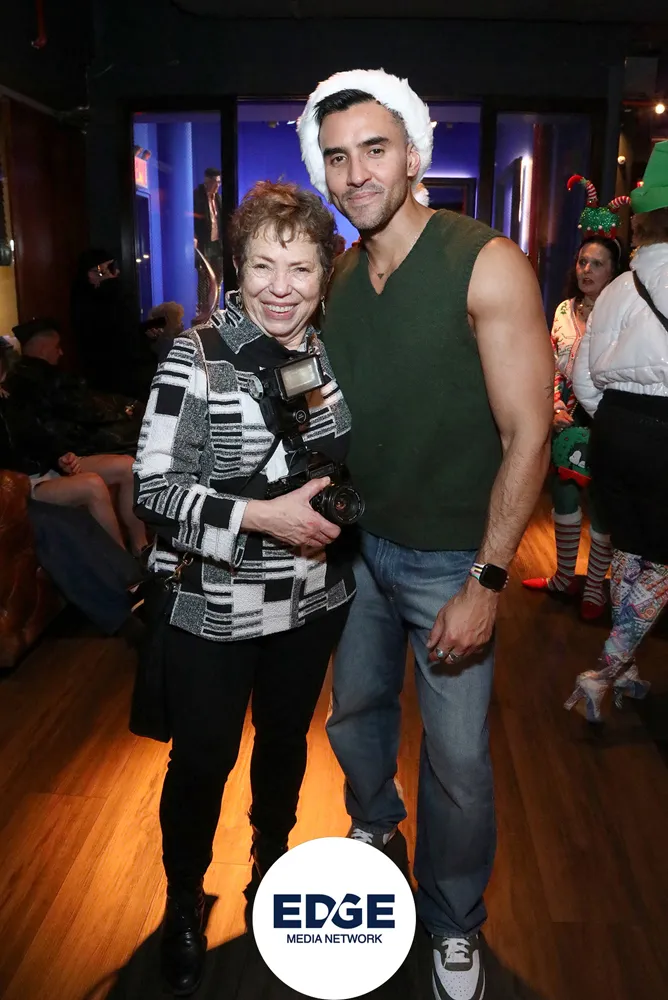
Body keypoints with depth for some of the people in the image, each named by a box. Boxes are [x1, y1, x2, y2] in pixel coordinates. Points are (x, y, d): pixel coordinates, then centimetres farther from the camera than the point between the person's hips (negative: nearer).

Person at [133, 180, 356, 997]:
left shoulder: (334, 356, 0)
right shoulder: (196, 357, -15)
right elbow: (153, 491, -18)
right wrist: (261, 516, -26)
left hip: (313, 601, 5)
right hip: (215, 609, -4)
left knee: (286, 737, 23)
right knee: (202, 759, 12)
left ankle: (271, 858, 51)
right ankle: (183, 902, 40)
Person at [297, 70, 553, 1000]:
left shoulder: (488, 266, -16)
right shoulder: (338, 279, 2)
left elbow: (527, 435, -17)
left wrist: (485, 584, -19)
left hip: (450, 558, -5)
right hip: (356, 544, 5)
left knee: (457, 762, 7)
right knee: (354, 712, 23)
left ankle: (455, 925, 34)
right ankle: (374, 819, 55)